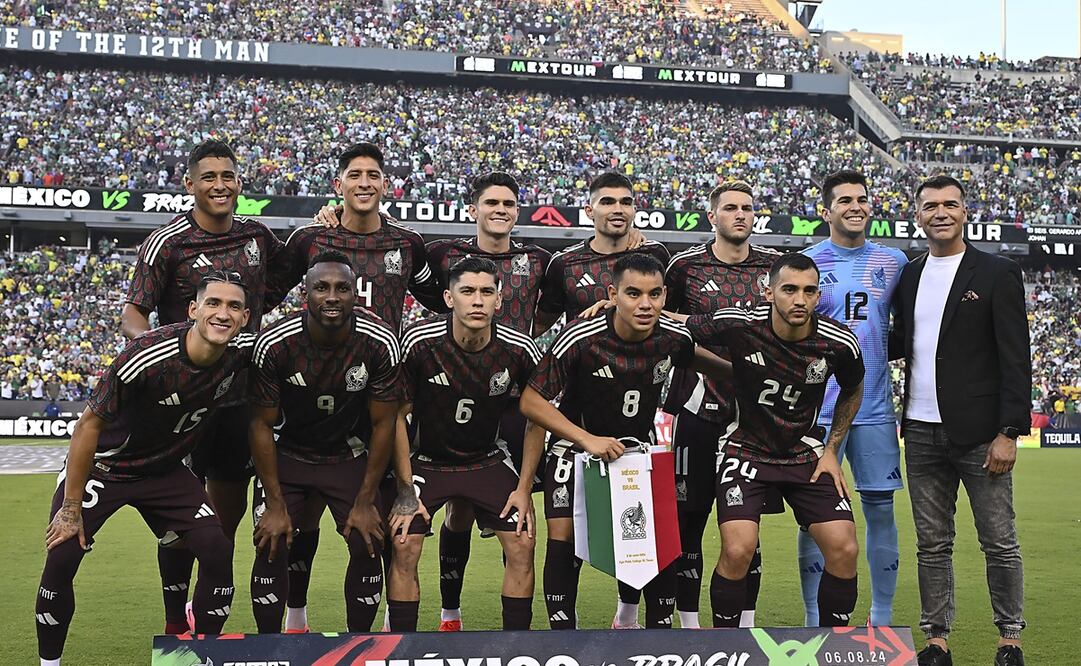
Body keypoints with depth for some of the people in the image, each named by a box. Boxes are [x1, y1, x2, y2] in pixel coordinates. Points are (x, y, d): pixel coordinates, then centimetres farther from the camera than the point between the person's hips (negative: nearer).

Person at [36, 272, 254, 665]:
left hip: (165, 470, 4)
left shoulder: (243, 353, -18)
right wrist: (71, 509, -17)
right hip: (101, 467, -4)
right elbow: (89, 425, -21)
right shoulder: (145, 358, -32)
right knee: (61, 557, -16)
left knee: (217, 551, -10)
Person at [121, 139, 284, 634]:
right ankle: (176, 625, 12)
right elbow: (132, 314, -9)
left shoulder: (257, 235, 7)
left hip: (241, 393, 5)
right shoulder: (167, 243, -8)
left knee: (230, 508, 11)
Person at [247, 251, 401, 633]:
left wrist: (365, 501, -10)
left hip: (349, 456, 1)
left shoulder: (380, 343, -23)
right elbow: (262, 423, -14)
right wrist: (275, 504, -13)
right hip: (287, 453, -1)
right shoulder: (274, 344, -25)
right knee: (272, 547, -11)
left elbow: (383, 423, -12)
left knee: (368, 546, -8)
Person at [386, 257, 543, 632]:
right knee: (404, 547, -15)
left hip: (488, 461, 2)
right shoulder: (419, 342, -22)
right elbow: (398, 415, -11)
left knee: (522, 545, -8)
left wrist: (524, 488, -3)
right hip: (426, 460, -2)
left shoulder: (519, 351, -16)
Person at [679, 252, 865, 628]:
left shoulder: (839, 344, -13)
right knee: (737, 551, -20)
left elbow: (852, 392, 9)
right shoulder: (739, 325, -21)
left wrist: (831, 450, 5)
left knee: (844, 549, -10)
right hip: (745, 450, -2)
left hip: (806, 453, 2)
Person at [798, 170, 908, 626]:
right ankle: (816, 623, 9)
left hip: (875, 408, 3)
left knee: (881, 508, 5)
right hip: (820, 410, -3)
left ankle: (883, 619, 17)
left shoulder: (894, 261, 8)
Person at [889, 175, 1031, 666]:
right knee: (932, 546, 9)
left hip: (980, 434, -4)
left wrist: (1009, 433, -12)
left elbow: (1016, 360, -7)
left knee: (1000, 544, 3)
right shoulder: (908, 277, 12)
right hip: (922, 434, 5)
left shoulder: (997, 273, -3)